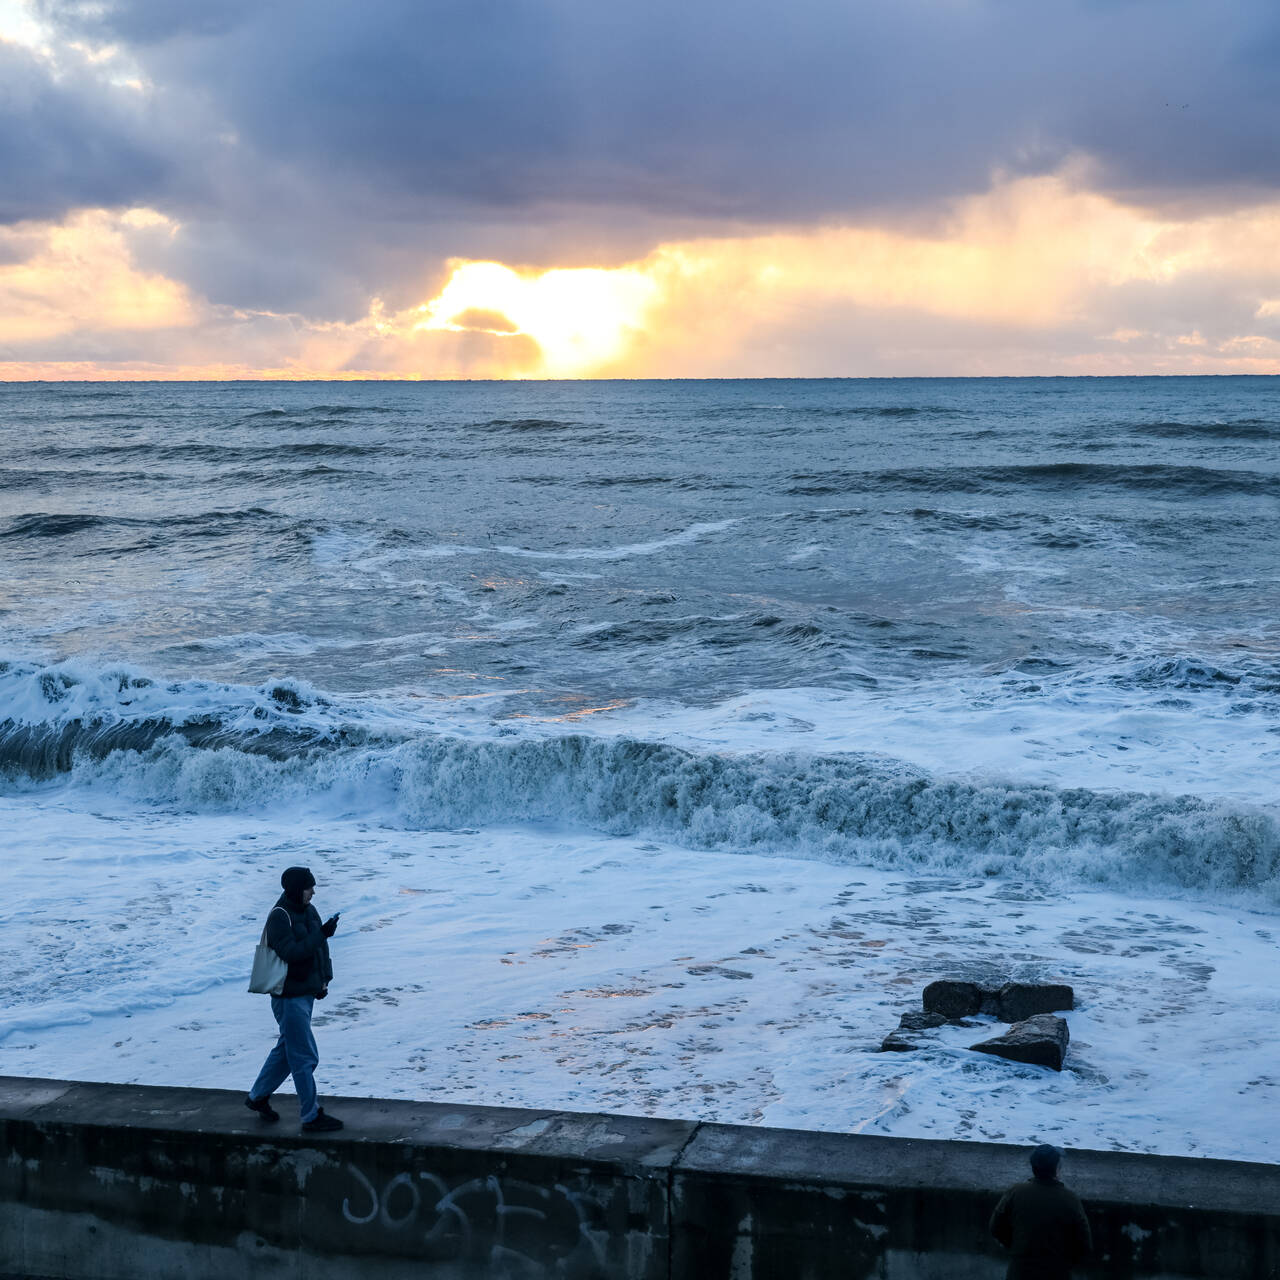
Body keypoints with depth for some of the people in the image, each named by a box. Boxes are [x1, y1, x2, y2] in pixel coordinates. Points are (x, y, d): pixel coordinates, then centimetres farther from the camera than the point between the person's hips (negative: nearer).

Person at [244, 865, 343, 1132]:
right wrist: (321, 934, -30)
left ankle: (258, 1097, 36)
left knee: (287, 1048, 21)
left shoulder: (308, 911, 8)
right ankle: (311, 1117, 4)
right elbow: (291, 953, -27)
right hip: (289, 996, -9)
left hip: (307, 992, 9)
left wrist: (324, 978, 9)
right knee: (305, 1057, -4)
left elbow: (320, 947, 16)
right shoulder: (279, 917, -19)